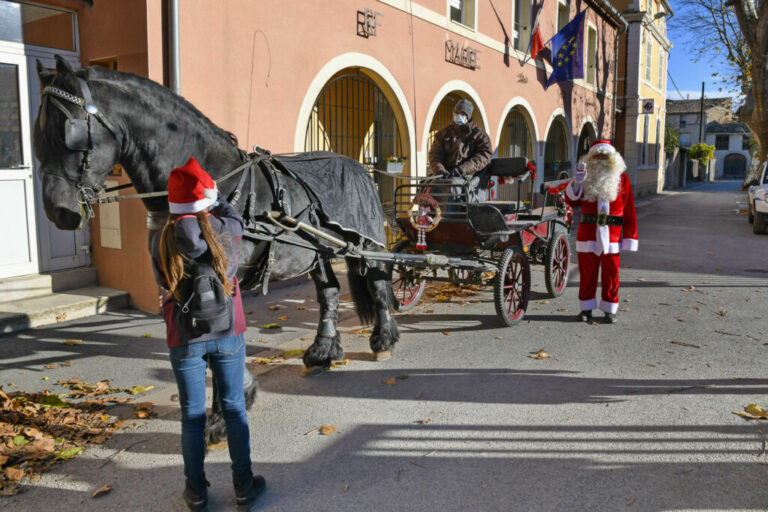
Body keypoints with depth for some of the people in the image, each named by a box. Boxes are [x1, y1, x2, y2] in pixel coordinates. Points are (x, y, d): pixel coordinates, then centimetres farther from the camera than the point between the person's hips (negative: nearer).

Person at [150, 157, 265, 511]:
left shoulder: (161, 241, -9)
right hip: (227, 335, 0)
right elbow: (236, 219, 14)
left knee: (192, 415, 13)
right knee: (234, 409, 13)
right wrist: (215, 197, 25)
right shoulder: (223, 230, -9)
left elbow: (162, 282, 5)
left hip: (184, 339, 0)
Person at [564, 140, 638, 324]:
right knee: (587, 273, 7)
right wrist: (577, 182, -21)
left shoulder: (621, 179, 5)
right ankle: (586, 308, 17)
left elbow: (629, 210, 2)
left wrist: (630, 238, -4)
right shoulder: (586, 177, 8)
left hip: (611, 235, -1)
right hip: (588, 234, 1)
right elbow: (571, 201, -4)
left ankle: (610, 310, 17)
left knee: (610, 274, 5)